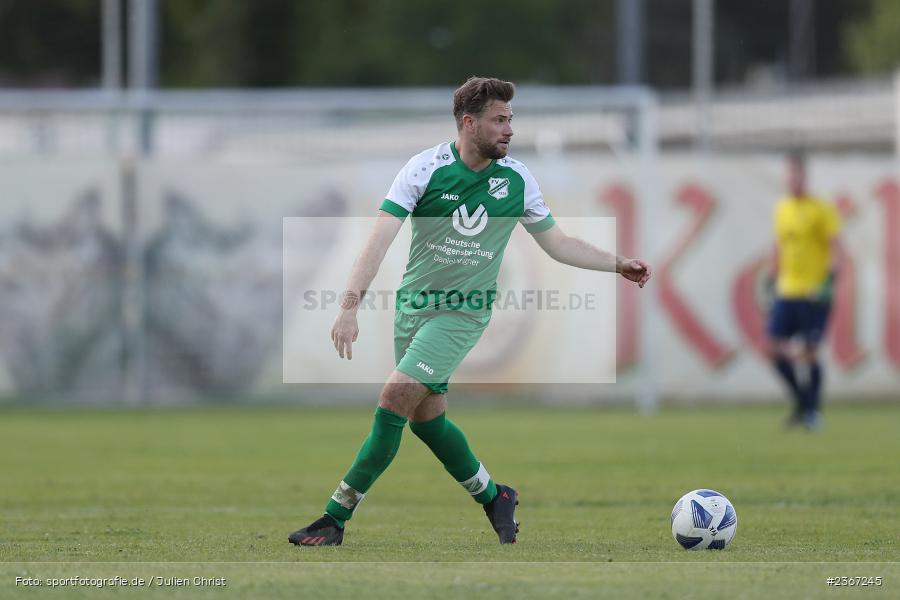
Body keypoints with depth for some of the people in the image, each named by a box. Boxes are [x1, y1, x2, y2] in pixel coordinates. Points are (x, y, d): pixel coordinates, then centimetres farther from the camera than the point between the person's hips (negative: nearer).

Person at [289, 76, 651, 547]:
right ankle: (494, 497, 30)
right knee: (425, 419, 6)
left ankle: (336, 518, -11)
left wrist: (618, 265, 9)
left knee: (394, 399, -16)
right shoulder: (427, 168, -11)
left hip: (464, 313, -1)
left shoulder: (517, 180, -3)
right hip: (413, 303, 2)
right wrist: (350, 305, -29)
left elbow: (557, 243, 13)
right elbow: (381, 235, -18)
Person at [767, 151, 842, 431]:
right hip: (786, 292, 6)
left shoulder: (822, 210, -6)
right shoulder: (782, 209, 12)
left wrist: (829, 280, -20)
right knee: (775, 348, -3)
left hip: (814, 293, -6)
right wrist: (771, 280, 18)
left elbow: (835, 248, -9)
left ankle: (813, 410, 8)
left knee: (810, 351, -6)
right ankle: (802, 400, 14)